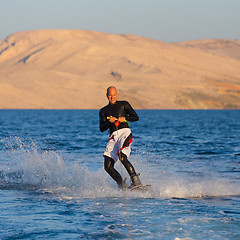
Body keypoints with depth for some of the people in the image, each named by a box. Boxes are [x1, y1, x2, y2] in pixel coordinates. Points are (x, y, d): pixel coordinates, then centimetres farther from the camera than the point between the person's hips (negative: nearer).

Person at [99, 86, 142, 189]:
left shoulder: (123, 104, 15)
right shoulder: (103, 111, 21)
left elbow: (136, 117, 7)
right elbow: (101, 128, 10)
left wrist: (125, 118, -11)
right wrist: (109, 122, -10)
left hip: (124, 132, -4)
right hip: (113, 137, 4)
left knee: (122, 156, -31)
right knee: (108, 166, -14)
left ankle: (136, 181, -29)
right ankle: (122, 185, -4)